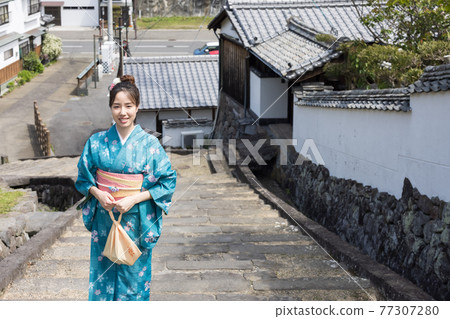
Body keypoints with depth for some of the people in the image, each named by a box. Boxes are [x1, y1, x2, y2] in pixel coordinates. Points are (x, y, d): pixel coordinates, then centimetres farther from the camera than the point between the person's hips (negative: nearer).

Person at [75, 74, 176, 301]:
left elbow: (168, 181, -6)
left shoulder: (150, 144, -7)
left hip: (137, 221, -2)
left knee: (134, 274, 6)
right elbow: (83, 177, 10)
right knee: (103, 272, 9)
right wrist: (97, 193, -11)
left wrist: (135, 199, -14)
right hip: (104, 220, 2)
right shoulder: (97, 142, 0)